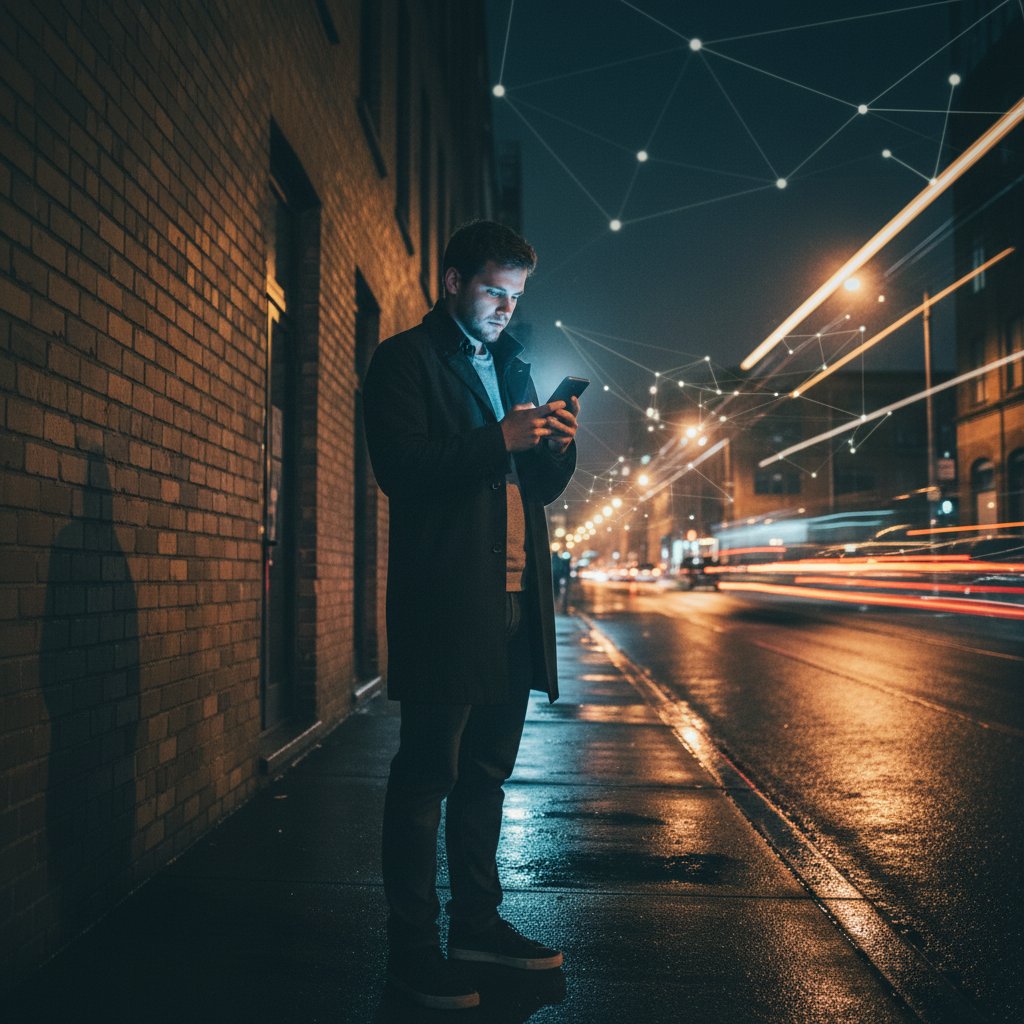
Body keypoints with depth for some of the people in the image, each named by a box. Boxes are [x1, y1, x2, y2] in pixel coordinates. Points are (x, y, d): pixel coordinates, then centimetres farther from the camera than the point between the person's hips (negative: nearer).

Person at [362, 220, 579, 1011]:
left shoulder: (513, 367, 21)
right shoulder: (406, 359, -1)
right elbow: (400, 467, -14)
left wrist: (558, 446, -2)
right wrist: (501, 439, -20)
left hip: (514, 603, 7)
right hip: (445, 603, -7)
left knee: (487, 770, 14)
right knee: (427, 775, -1)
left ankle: (477, 922, 25)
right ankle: (413, 946, 9)